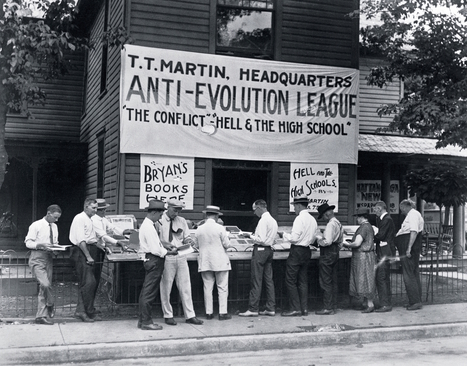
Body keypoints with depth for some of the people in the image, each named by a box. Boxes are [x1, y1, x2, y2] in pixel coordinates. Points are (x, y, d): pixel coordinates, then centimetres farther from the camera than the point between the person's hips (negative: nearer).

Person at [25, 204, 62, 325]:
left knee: (44, 287, 5)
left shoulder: (54, 227, 12)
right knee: (45, 284, -20)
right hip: (37, 258, -6)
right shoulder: (36, 225, -6)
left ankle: (40, 316, 9)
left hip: (49, 258, 6)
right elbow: (28, 242, -7)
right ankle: (50, 305, 7)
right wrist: (41, 245, -23)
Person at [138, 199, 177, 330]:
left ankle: (142, 319, 23)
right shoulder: (148, 227, -19)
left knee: (146, 291, 15)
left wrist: (164, 246, 10)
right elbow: (155, 250, -22)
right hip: (154, 260, -11)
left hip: (150, 260, 11)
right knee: (150, 292, -3)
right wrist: (168, 252, -9)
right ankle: (146, 322, 4)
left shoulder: (146, 225, 13)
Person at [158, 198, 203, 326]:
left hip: (181, 257, 4)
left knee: (185, 287, 6)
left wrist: (188, 240, -5)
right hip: (166, 257, -4)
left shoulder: (182, 221, 12)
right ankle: (168, 315, 16)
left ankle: (190, 315, 12)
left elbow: (187, 237, 17)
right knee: (166, 288, 3)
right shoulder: (159, 221, -3)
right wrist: (166, 245, -21)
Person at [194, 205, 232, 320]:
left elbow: (196, 245, 8)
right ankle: (223, 313, 4)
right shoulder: (220, 228, -11)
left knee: (207, 288, 8)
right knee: (222, 288, 5)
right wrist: (226, 237, 12)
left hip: (204, 262, 3)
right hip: (220, 262, -3)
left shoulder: (199, 229, 0)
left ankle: (208, 313, 11)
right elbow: (227, 244, -8)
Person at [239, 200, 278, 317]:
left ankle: (253, 309, -2)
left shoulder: (263, 220, -15)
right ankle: (270, 308, 12)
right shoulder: (273, 220, 14)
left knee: (256, 281, -5)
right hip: (269, 249, 9)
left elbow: (261, 240, -21)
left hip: (260, 250, -9)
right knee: (269, 280, 10)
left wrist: (250, 236, -8)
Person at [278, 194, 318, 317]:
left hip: (297, 251, -8)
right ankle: (304, 308, 14)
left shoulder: (300, 219, -15)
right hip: (307, 251, 8)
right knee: (303, 281, 13)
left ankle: (295, 309, -1)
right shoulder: (312, 219, 9)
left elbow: (294, 238, -19)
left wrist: (284, 234, -3)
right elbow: (313, 239, 14)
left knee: (290, 281, -1)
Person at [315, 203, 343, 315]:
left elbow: (327, 241, -25)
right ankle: (333, 306, 18)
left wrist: (319, 241, -7)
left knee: (326, 282, -5)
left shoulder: (330, 224, -16)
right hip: (335, 253, 10)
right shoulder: (338, 224, 15)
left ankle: (328, 308, -4)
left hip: (328, 254, -10)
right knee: (333, 281, 13)